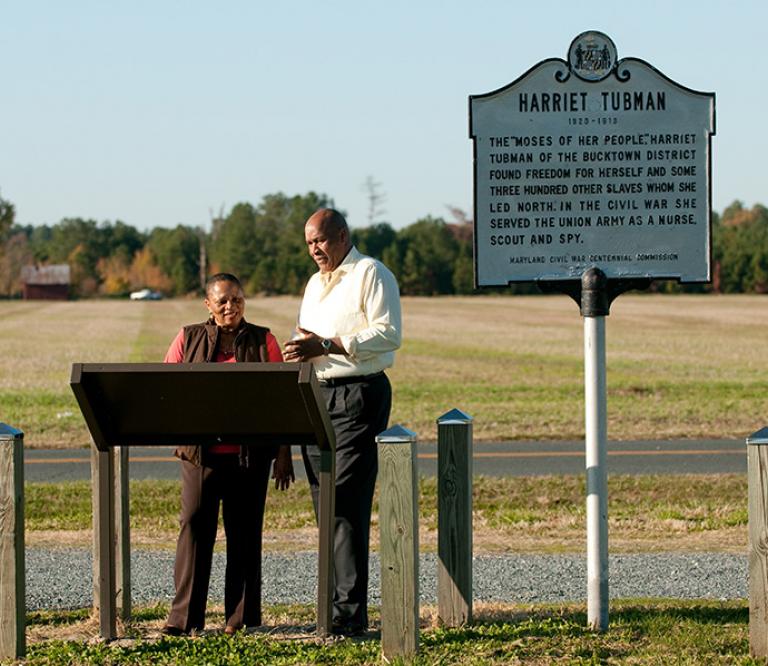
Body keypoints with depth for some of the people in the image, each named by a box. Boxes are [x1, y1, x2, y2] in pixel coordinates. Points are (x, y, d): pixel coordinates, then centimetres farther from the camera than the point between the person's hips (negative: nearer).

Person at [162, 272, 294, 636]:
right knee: (194, 525, -5)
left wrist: (284, 455, 0)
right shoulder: (188, 339, 9)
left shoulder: (263, 341, 7)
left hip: (250, 453, 0)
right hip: (200, 452, 0)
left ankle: (242, 615, 10)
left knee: (245, 531, 4)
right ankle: (184, 616, -3)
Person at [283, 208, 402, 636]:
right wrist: (299, 351, 2)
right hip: (316, 394, 8)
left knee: (347, 504, -14)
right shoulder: (316, 284, 22)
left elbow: (389, 335, -14)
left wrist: (326, 346, -19)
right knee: (325, 504, 5)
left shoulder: (371, 275, -4)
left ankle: (351, 611, -15)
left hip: (358, 394, -8)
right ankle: (334, 601, 8)